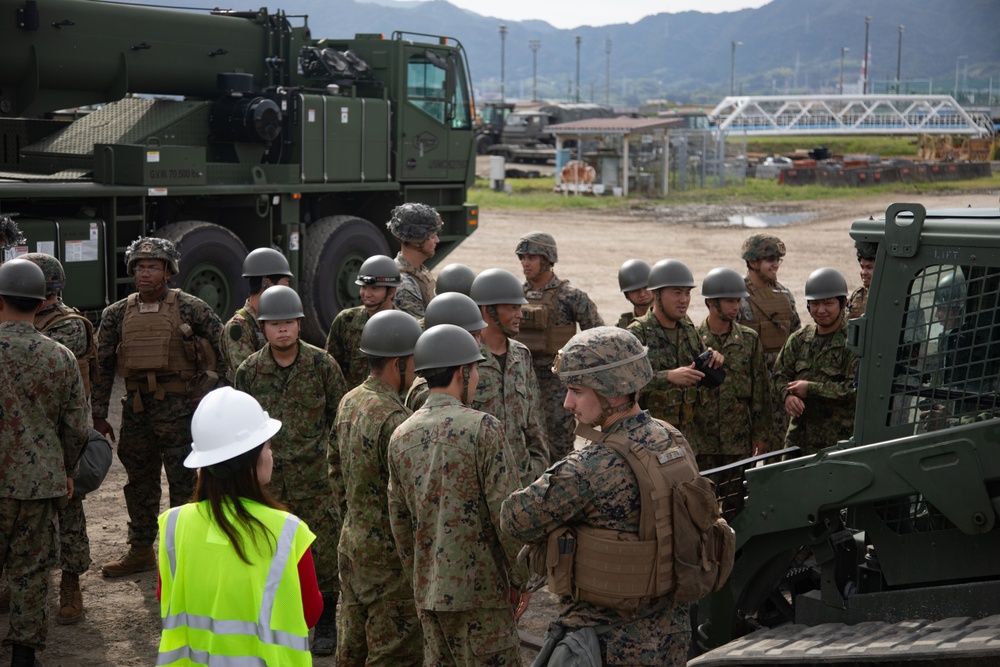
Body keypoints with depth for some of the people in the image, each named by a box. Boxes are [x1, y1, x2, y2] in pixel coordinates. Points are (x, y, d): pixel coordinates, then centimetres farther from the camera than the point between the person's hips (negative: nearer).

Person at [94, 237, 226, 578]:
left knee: (184, 482, 1)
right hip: (136, 407, 5)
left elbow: (224, 348, -1)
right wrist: (99, 415, 6)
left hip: (179, 407, -4)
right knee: (139, 481, 14)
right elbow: (103, 365, 8)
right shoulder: (117, 314, 6)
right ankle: (141, 551, 27)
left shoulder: (190, 308, -5)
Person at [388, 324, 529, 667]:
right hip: (480, 587, -6)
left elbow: (399, 520, 12)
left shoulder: (400, 437, 7)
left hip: (428, 591, 6)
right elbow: (506, 512, -15)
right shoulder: (482, 428, -13)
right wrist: (522, 579, -5)